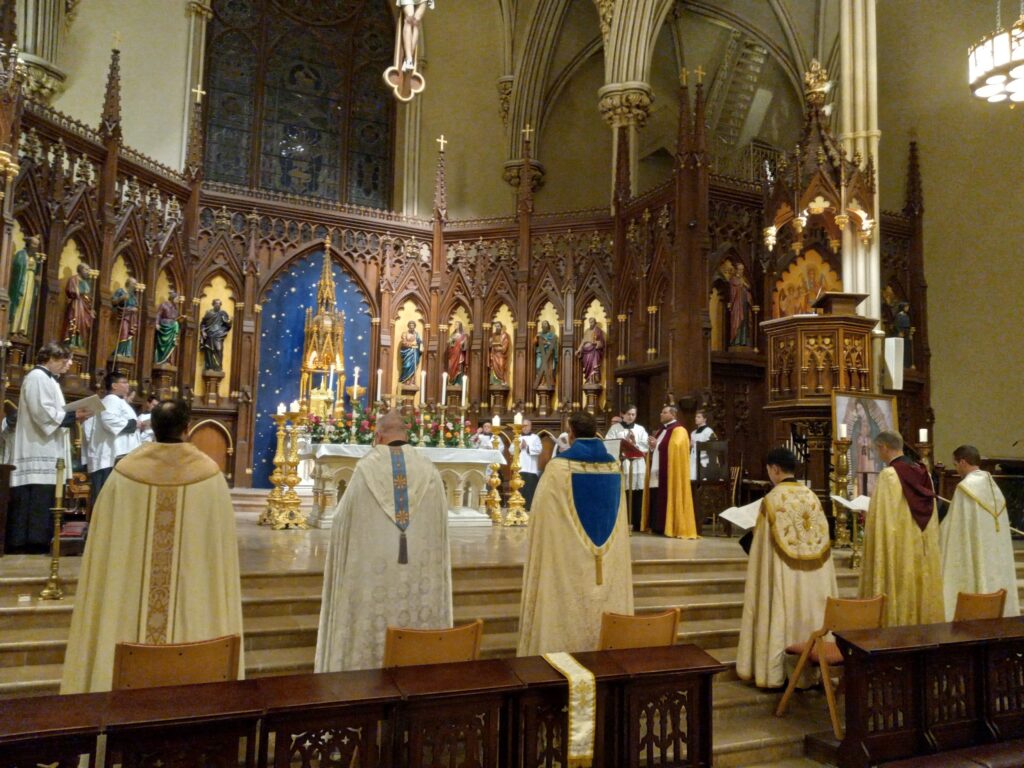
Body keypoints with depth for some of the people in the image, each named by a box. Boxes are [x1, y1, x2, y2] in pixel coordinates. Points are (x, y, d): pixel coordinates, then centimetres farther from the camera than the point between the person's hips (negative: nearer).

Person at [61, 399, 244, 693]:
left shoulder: (125, 472, -6)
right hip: (193, 601, -2)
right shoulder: (209, 473, -10)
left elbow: (106, 547, 3)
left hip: (128, 603, 2)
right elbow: (219, 548, -3)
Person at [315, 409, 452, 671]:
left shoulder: (366, 467, -7)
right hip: (420, 569, 2)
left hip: (374, 569, -2)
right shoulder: (428, 469, -2)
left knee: (372, 627, 8)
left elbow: (343, 520, 0)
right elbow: (440, 525, 6)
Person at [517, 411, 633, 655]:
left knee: (567, 605, 4)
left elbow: (544, 516, -8)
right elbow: (618, 518, 13)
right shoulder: (614, 465, 3)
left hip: (568, 560, -4)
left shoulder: (558, 466, -13)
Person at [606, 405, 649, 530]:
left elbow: (646, 447, 5)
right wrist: (625, 441, -11)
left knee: (637, 496, 3)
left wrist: (635, 443, -10)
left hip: (637, 466, 3)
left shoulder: (640, 429, 14)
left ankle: (636, 524, 12)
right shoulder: (614, 428, 6)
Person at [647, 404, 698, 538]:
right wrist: (652, 447, 3)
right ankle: (659, 527, 11)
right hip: (657, 472, 8)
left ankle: (672, 528, -3)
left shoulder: (678, 431, -7)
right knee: (658, 500, 6)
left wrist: (657, 445, -17)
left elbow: (674, 449, -20)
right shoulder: (662, 430, 20)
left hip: (669, 472, -8)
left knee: (668, 499, -8)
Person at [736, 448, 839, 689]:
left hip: (783, 575, -5)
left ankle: (776, 674, 10)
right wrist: (806, 551, 16)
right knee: (811, 616, 13)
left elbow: (764, 545, -9)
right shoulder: (812, 496, 1)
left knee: (782, 619, 3)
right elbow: (822, 537, 6)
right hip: (812, 578, 5)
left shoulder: (772, 499, -14)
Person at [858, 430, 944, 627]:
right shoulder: (922, 472, 6)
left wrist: (867, 516, -1)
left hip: (899, 551, -7)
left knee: (898, 595, 0)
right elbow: (928, 513, 15)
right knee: (922, 588, 15)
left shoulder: (888, 475, -16)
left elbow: (883, 519, -18)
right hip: (924, 550, 7)